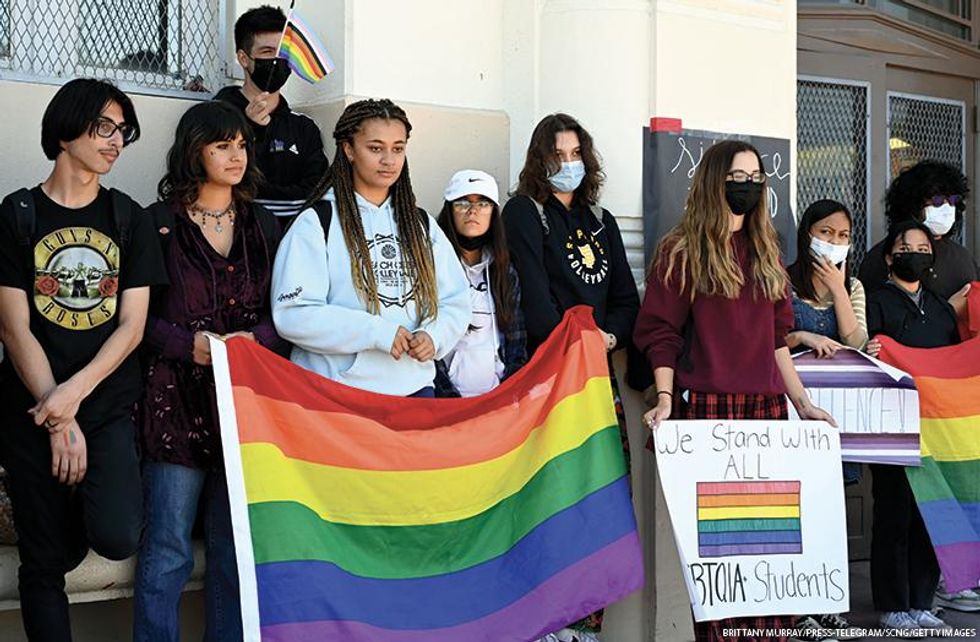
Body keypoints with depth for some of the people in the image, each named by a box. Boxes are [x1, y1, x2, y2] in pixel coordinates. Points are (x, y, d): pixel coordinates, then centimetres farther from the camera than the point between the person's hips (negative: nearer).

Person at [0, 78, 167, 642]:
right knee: (46, 563, 2)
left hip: (110, 406, 1)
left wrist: (73, 395, -12)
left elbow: (132, 327, 2)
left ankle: (88, 502, 13)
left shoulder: (129, 219, 7)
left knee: (118, 538, -18)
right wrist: (58, 423, -10)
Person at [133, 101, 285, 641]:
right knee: (167, 552, -2)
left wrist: (255, 339, -8)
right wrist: (190, 344, -15)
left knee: (236, 548, 8)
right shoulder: (158, 224, 1)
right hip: (178, 399, -3)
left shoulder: (262, 226, 13)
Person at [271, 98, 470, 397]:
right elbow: (293, 314, -14)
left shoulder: (422, 226, 13)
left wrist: (433, 335, -10)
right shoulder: (316, 223, -4)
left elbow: (455, 301, 11)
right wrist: (375, 331, -19)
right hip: (339, 393, -4)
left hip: (416, 387, 5)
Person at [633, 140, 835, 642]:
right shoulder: (683, 251, 1)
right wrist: (665, 401, -14)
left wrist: (802, 402, 14)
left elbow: (777, 336, 19)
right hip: (709, 409, -5)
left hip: (767, 407, 5)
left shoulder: (766, 248, 17)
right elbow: (662, 334, -2)